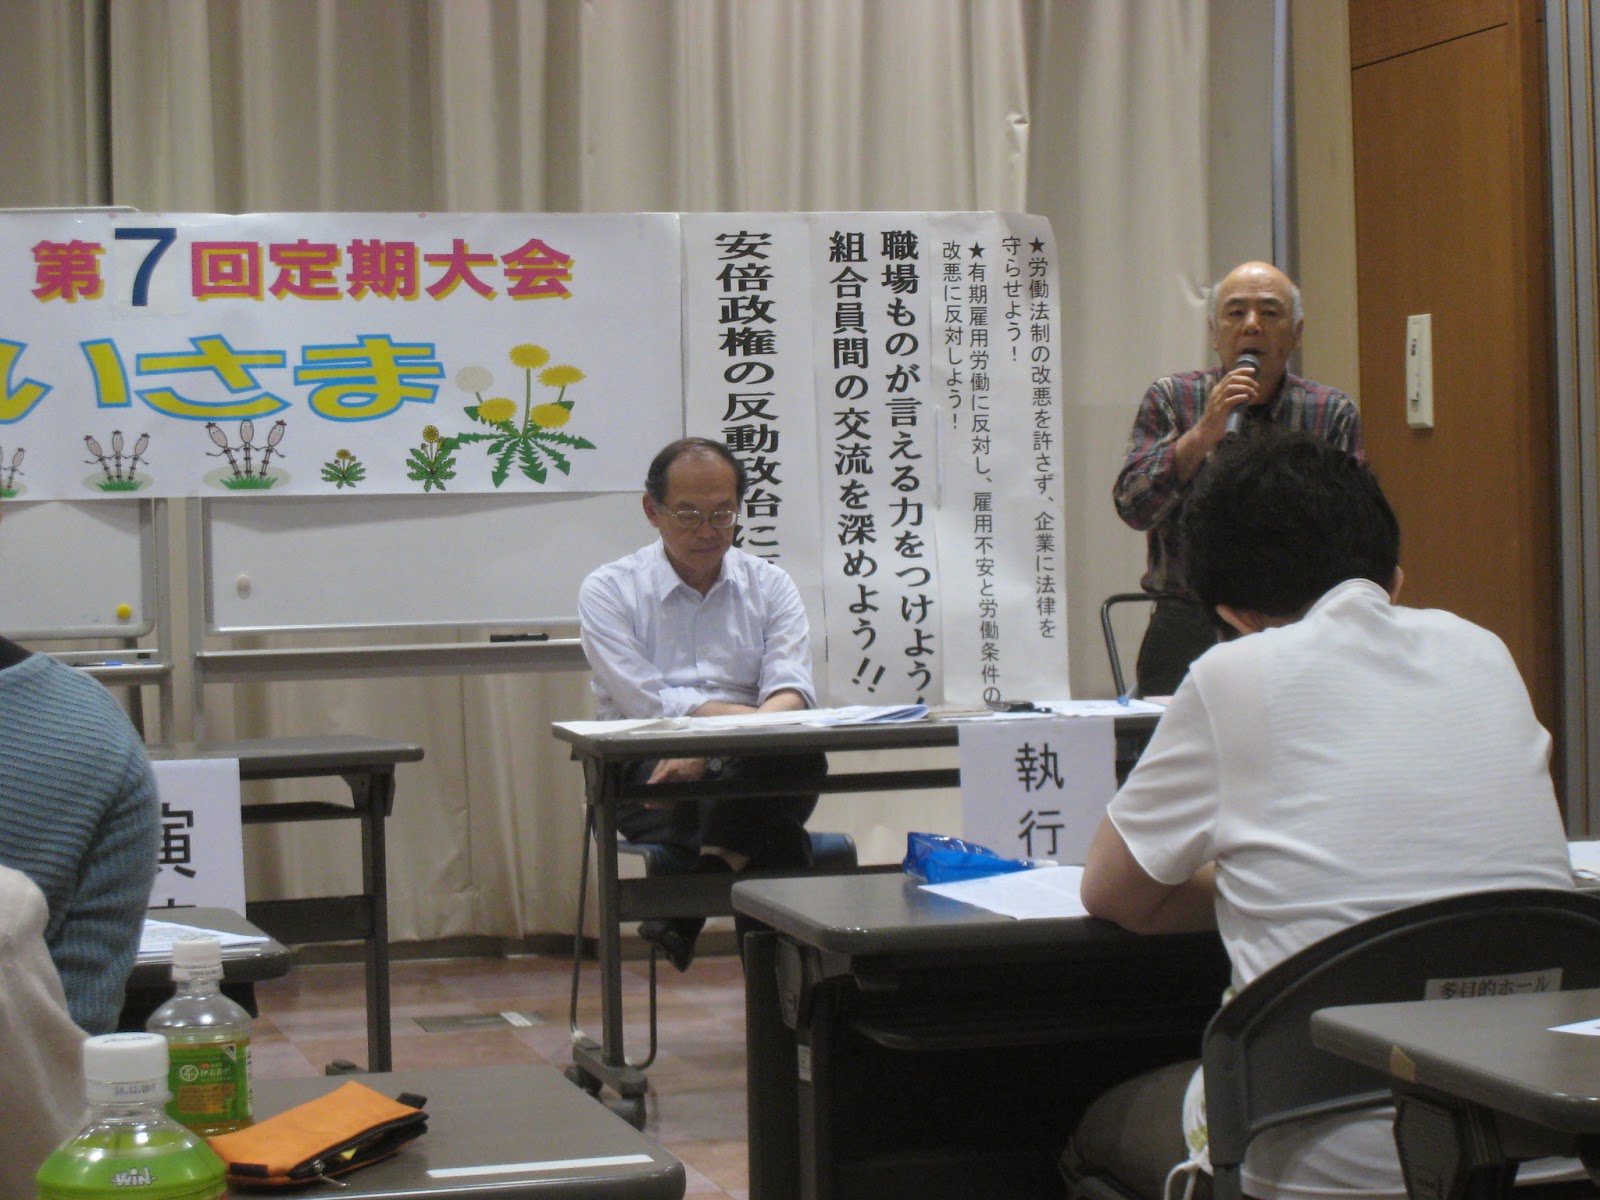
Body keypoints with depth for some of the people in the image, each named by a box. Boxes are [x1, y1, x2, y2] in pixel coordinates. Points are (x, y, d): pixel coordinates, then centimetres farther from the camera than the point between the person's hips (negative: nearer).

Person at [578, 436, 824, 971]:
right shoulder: (608, 591, 7)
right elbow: (648, 702, -6)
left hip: (753, 772, 3)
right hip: (653, 774, -3)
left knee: (802, 754, -35)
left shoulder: (770, 586, 15)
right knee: (776, 839, -35)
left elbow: (790, 692, -2)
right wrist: (752, 718, -21)